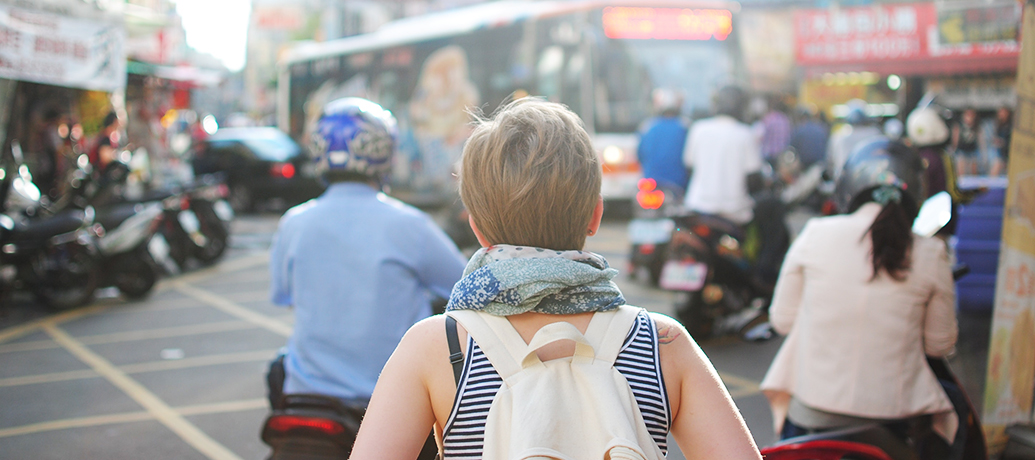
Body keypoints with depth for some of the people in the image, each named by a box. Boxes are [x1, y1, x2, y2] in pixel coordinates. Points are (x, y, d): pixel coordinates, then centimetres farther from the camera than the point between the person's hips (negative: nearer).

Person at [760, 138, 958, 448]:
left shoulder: (816, 235, -5)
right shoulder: (930, 255, -3)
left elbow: (781, 319, 3)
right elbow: (940, 344, 7)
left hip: (812, 410, 0)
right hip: (890, 415, 0)